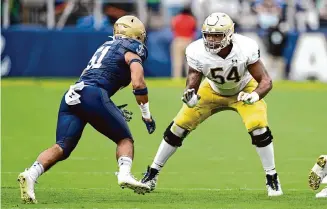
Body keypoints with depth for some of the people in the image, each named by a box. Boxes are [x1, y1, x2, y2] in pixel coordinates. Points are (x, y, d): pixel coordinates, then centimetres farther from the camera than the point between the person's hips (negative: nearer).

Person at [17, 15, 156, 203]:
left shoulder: (106, 47, 34)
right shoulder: (132, 53, 12)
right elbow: (138, 84, -3)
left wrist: (112, 110, 37)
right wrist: (147, 115, 7)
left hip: (71, 97, 6)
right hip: (93, 95, -6)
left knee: (62, 147, -5)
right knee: (125, 139, 10)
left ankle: (31, 174, -27)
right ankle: (125, 174, -15)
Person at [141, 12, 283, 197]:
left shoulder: (246, 49, -35)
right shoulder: (197, 52, -30)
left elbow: (266, 81, -31)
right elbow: (192, 83, -24)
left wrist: (254, 96, -52)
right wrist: (190, 97, -48)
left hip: (244, 90, -2)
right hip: (213, 91, 2)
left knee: (258, 128, -24)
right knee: (179, 126, -4)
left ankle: (272, 178, -4)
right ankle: (153, 173, 13)